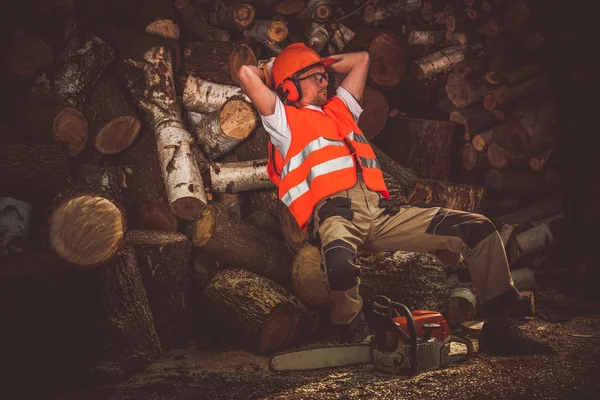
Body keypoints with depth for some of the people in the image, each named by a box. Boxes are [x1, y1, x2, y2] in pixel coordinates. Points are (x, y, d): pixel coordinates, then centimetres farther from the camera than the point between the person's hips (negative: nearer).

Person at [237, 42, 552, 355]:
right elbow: (246, 75, 3)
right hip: (332, 211, -6)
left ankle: (499, 327, 2)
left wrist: (321, 63, 41)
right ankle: (353, 335, -11)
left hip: (379, 210, 7)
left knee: (479, 229, -3)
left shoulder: (338, 108, 33)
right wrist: (268, 72, 24)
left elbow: (361, 59, 43)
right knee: (341, 263, -43)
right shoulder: (285, 119, 15)